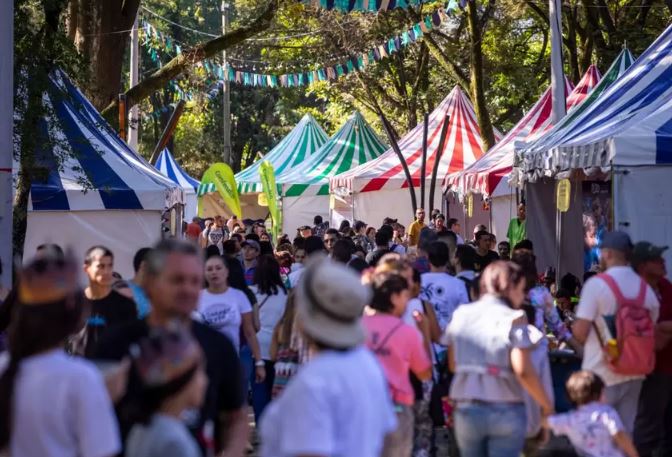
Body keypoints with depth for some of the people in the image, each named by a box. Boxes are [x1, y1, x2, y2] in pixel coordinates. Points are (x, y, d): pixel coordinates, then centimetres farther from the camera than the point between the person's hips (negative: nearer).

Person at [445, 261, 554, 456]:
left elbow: (453, 364, 9)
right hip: (506, 411, -4)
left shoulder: (460, 315, 6)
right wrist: (546, 404, -6)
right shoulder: (513, 319, -8)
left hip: (467, 409, 4)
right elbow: (523, 370, -16)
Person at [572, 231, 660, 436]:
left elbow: (581, 332, -13)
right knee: (625, 432, 12)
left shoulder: (596, 283, -12)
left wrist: (574, 326, 8)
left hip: (601, 374, -5)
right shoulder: (646, 288, 4)